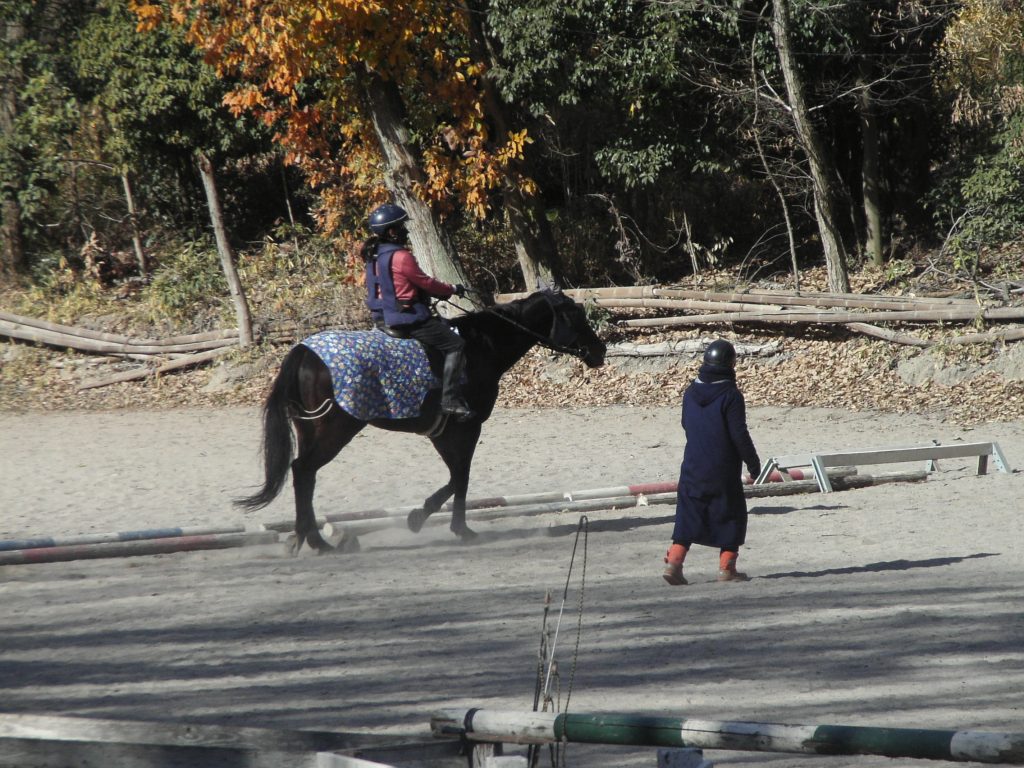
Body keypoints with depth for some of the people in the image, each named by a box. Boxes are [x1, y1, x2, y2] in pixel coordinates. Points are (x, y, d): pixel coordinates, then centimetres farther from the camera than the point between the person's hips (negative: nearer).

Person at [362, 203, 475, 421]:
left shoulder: (373, 256, 10)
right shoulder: (400, 256, -19)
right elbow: (425, 282, -12)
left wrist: (440, 290, 21)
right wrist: (452, 289, 5)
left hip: (382, 319, 10)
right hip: (408, 318, -10)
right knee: (455, 345, -8)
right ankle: (451, 399, -17)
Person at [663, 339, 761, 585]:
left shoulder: (691, 392, 5)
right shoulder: (731, 396, -14)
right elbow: (740, 435, -14)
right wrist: (753, 462, -3)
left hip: (693, 467, 5)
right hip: (724, 470, -5)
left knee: (688, 516, 8)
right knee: (731, 516, 8)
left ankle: (674, 562, -5)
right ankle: (726, 568, 7)